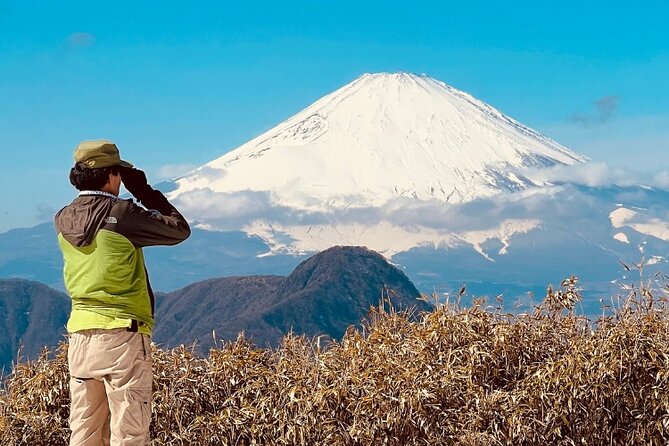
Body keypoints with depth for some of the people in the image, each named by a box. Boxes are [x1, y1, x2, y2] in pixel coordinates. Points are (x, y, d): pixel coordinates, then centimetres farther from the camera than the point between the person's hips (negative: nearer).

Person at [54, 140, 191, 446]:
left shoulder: (63, 220, 5)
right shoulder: (123, 215, -13)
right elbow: (180, 229, -3)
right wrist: (144, 191, 4)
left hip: (80, 334, 6)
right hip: (122, 332, -6)